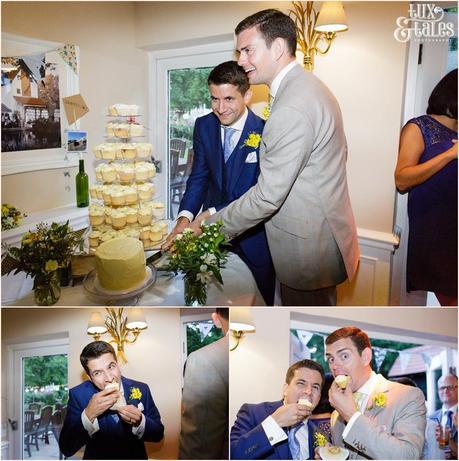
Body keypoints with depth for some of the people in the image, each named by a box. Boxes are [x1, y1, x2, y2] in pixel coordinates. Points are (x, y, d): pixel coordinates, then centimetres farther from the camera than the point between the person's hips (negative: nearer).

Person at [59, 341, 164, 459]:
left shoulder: (141, 389, -9)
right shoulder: (78, 395, -12)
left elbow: (158, 434, -4)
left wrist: (139, 422, -21)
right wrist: (88, 415, -27)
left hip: (136, 457, 1)